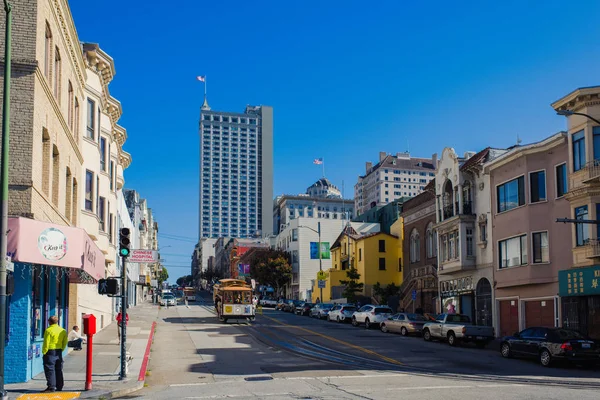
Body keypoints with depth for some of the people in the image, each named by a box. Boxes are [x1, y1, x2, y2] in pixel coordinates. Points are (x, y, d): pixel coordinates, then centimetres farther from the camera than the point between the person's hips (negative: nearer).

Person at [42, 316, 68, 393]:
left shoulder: (49, 330, -11)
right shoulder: (63, 330, 8)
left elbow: (46, 343, -14)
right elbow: (65, 342, 10)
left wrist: (44, 352, -7)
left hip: (50, 352, -7)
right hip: (59, 352, 7)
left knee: (50, 370, -4)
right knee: (58, 370, 14)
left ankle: (51, 387, -9)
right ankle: (59, 386, 17)